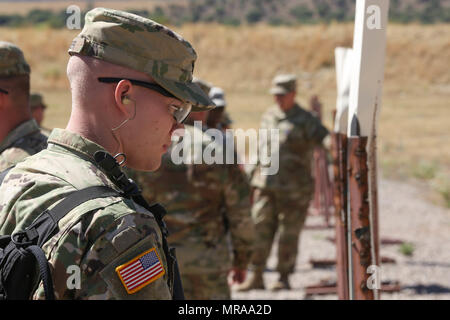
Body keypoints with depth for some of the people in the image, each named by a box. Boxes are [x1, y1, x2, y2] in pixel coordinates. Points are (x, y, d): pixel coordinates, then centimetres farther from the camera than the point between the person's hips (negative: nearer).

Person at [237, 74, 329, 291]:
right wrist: (254, 181, 20)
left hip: (294, 190, -5)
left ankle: (284, 278, 12)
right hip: (267, 186, 5)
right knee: (260, 232, 2)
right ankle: (255, 277, 10)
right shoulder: (268, 118, 13)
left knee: (289, 235, 2)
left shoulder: (305, 121, -5)